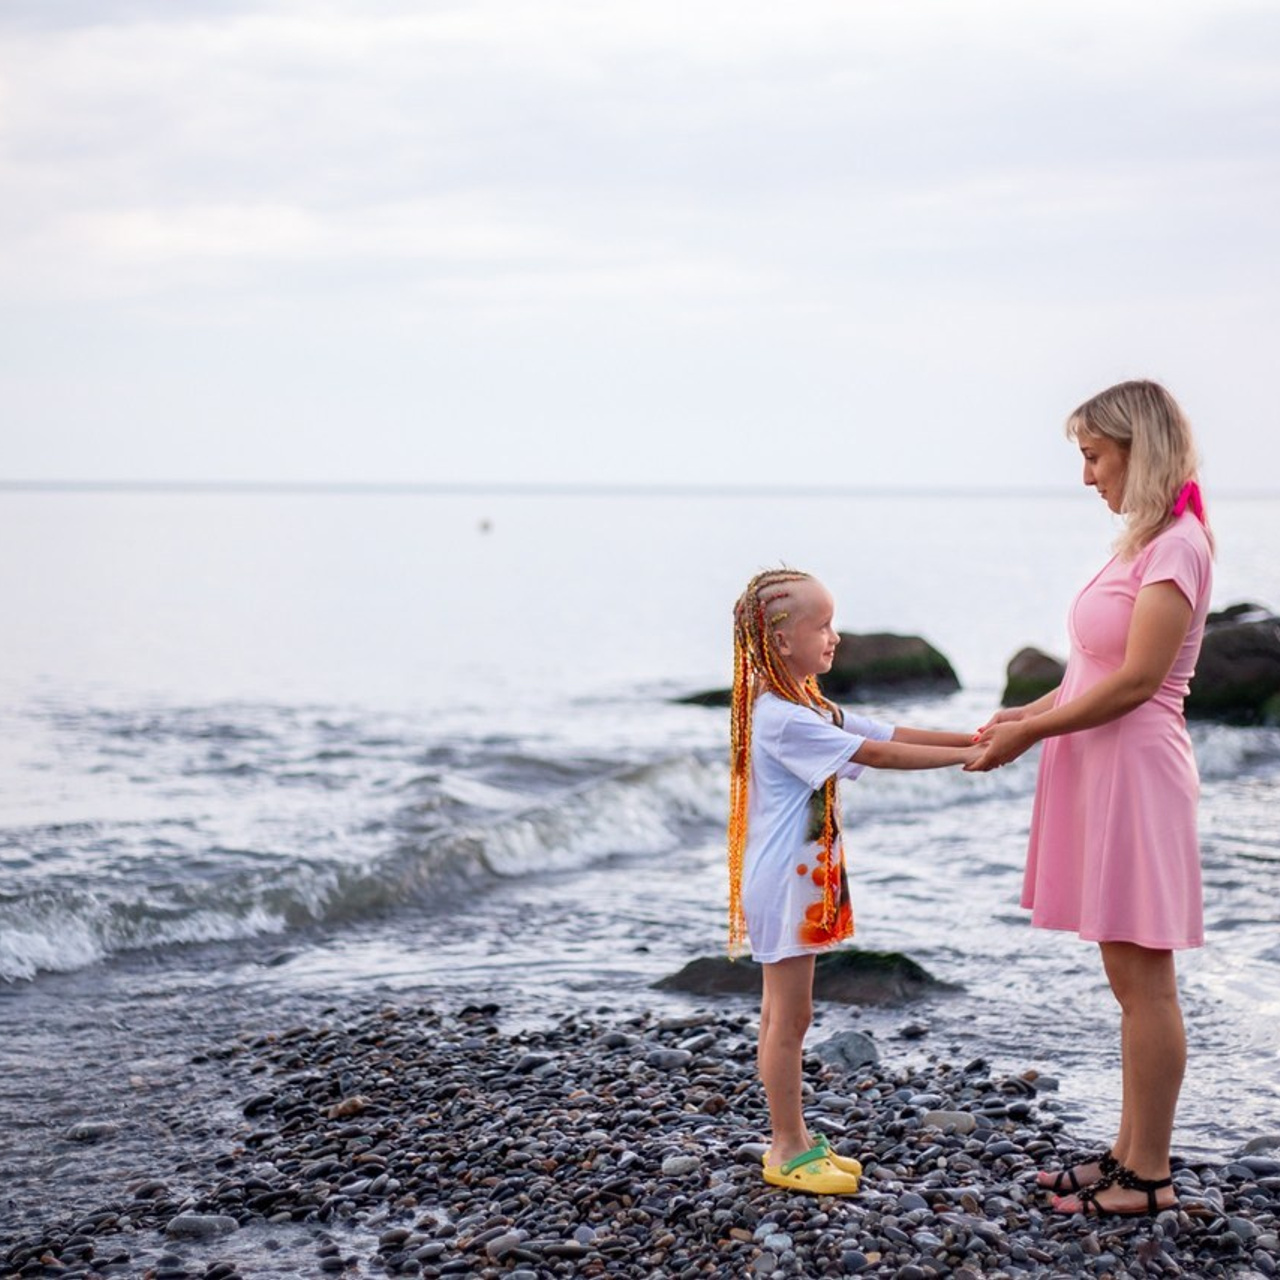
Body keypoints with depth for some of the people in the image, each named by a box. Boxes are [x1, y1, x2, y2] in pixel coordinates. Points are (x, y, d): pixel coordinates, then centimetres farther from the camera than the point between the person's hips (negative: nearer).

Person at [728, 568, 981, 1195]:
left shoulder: (810, 710, 13)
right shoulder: (782, 719, -20)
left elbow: (891, 734, 8)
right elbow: (879, 754, -22)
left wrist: (973, 738, -2)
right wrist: (964, 756, -20)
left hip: (804, 881, 10)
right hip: (783, 884, -10)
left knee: (783, 1014, 14)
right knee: (789, 1016, -2)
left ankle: (792, 1141, 22)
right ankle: (787, 1150, 7)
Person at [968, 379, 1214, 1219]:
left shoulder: (1178, 545, -13)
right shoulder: (1143, 544, 14)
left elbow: (1135, 681, -19)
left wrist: (1030, 733, -13)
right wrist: (1031, 712, 8)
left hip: (1136, 772, -9)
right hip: (1100, 773, 9)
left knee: (1142, 981, -2)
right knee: (1129, 978, 13)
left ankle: (1150, 1176, 6)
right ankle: (1130, 1153, 22)